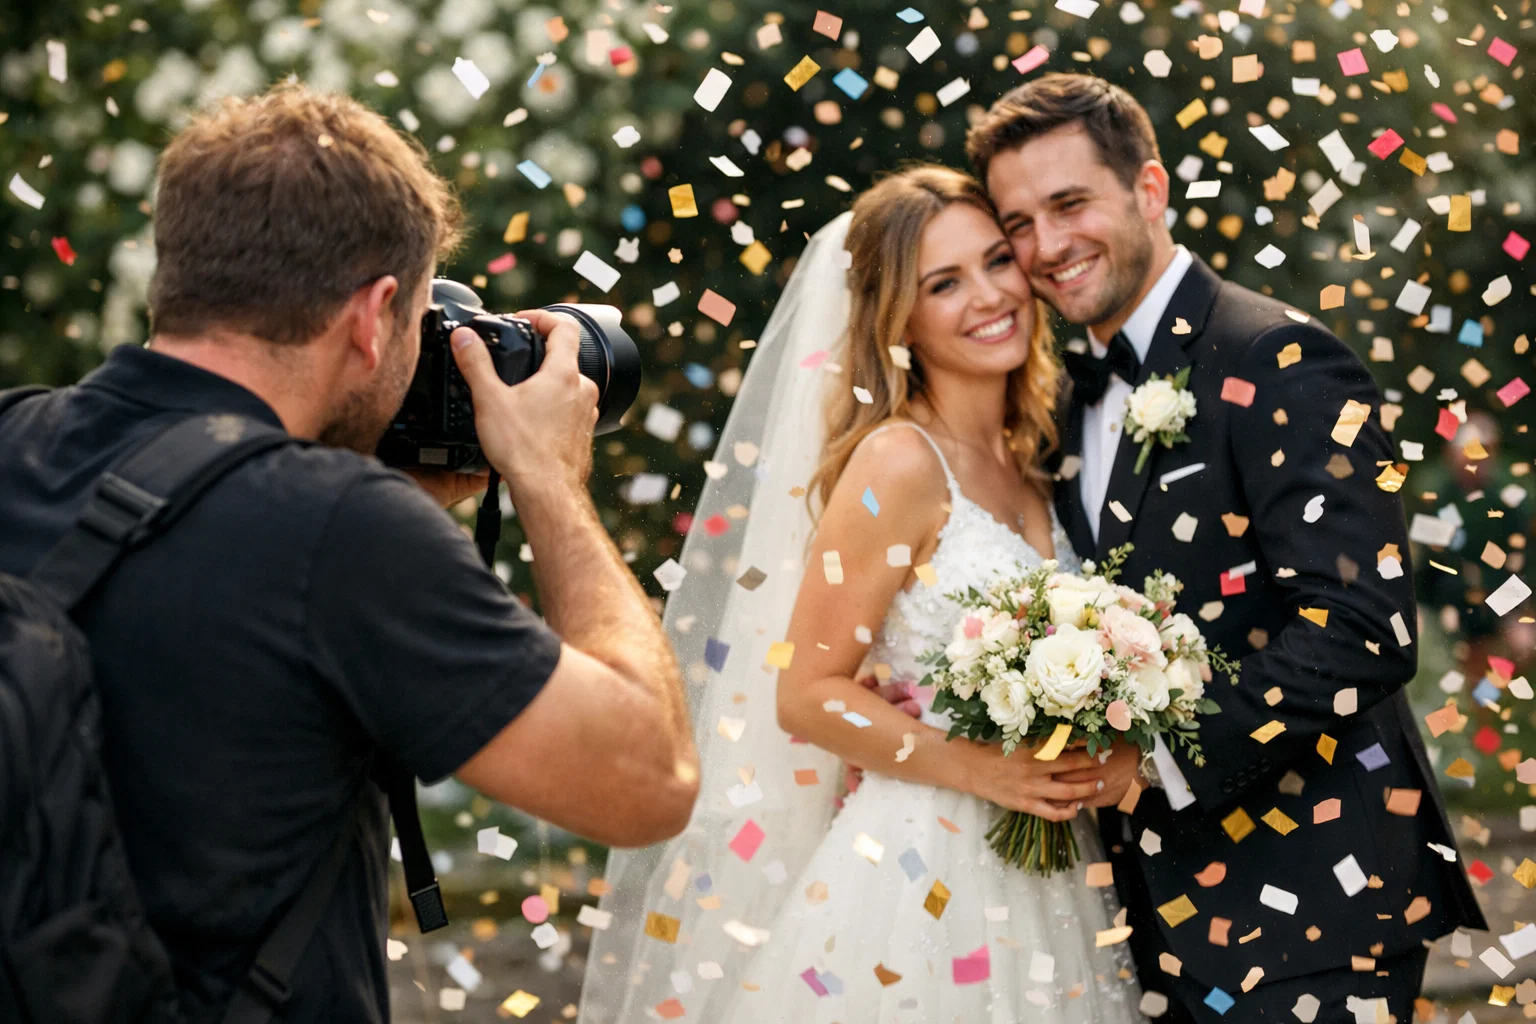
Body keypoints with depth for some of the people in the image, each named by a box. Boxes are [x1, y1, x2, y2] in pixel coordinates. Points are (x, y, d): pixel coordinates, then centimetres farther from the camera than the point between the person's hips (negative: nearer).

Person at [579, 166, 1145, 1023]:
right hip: (923, 878, -7)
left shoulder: (1028, 463, 9)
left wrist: (1106, 759, 2)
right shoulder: (899, 463, -12)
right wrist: (980, 770, -20)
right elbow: (808, 696, -14)